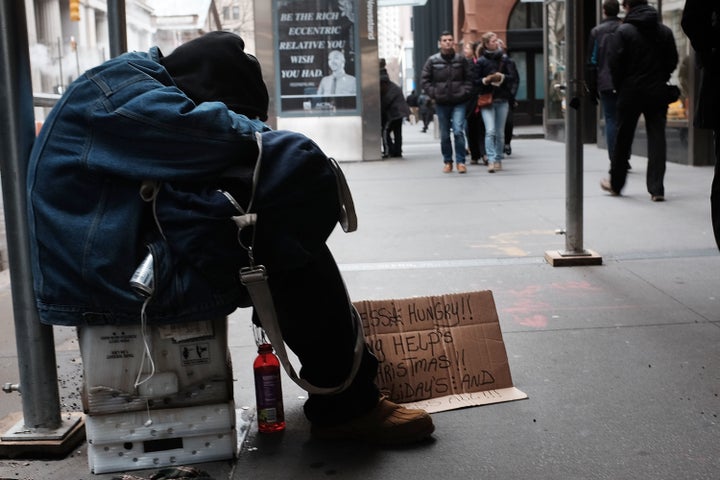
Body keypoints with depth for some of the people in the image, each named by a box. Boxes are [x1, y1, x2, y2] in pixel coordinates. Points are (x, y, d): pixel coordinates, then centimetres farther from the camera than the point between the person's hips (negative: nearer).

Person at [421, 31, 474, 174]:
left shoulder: (461, 59, 5)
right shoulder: (432, 61, 2)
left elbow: (469, 78, 10)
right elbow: (425, 80, 4)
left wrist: (465, 92, -3)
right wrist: (433, 94, -5)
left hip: (458, 103, -1)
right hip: (441, 103, 1)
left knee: (458, 131, -13)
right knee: (444, 135, 7)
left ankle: (460, 161, -5)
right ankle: (447, 162, 19)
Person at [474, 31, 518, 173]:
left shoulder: (505, 59, 8)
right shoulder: (480, 61, 2)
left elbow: (514, 76, 3)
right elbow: (475, 81, 0)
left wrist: (502, 77, -14)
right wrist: (486, 80, -17)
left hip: (502, 100, 3)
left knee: (500, 133, 7)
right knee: (490, 131, -15)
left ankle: (498, 160, 17)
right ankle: (491, 160, -19)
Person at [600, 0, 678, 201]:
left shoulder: (623, 31, -8)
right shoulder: (665, 31, 5)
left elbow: (614, 63, -10)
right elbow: (672, 61, 7)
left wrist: (620, 86, 3)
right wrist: (660, 80, 16)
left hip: (631, 92, -3)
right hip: (657, 93, 3)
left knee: (623, 139, 9)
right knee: (657, 139, 3)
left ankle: (616, 183, 21)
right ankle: (657, 188, 0)